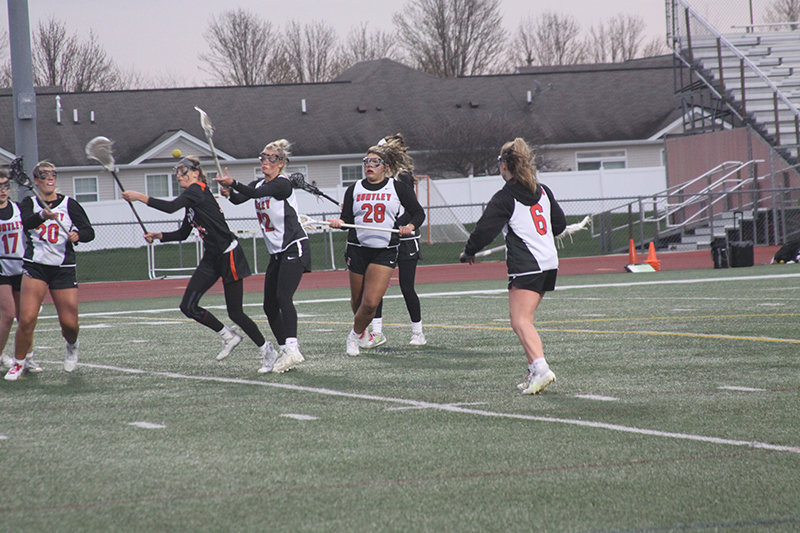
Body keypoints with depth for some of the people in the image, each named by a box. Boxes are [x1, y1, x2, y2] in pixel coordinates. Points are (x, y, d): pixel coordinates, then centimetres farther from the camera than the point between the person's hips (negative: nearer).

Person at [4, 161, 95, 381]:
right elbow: (26, 222, -17)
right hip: (35, 267, -1)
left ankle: (72, 346, 32)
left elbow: (89, 231, 1)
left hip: (64, 269, 1)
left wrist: (78, 235, -22)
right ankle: (19, 363, 5)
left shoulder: (69, 204, 6)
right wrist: (43, 216, -38)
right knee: (27, 319, -15)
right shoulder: (29, 203, 5)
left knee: (69, 323, -4)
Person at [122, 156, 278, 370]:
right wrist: (159, 236, 7)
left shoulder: (198, 190, -14)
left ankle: (267, 350, 14)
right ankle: (228, 336, 16)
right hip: (211, 258, 9)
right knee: (188, 306, -2)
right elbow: (183, 233, 21)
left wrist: (140, 197, -25)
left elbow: (171, 206, -29)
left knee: (235, 313, -4)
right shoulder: (192, 200, 14)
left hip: (229, 256, -9)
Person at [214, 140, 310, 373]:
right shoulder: (259, 184, 12)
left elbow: (257, 193, -28)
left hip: (294, 248, -9)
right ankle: (285, 353, 9)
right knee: (270, 306, 4)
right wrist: (229, 193, -27)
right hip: (277, 253, 9)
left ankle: (292, 349, -33)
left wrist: (233, 184, -43)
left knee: (283, 296, -24)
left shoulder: (282, 184, -12)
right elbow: (240, 198, -4)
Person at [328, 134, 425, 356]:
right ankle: (361, 333, 37)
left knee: (371, 303, -14)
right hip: (357, 249, 2)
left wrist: (410, 226, -12)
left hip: (385, 252, -2)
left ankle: (355, 335, 9)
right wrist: (339, 222, -14)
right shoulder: (354, 190, 8)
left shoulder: (398, 188, 3)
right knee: (357, 301, 10)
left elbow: (418, 213, 8)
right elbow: (347, 218, 8)